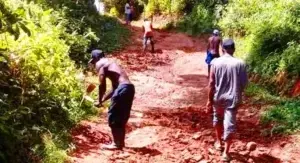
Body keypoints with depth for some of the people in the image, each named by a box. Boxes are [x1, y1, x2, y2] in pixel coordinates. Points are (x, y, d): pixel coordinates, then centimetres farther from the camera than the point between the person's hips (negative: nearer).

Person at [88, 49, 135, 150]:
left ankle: (117, 143, 8)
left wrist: (99, 101, 6)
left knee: (113, 116, 3)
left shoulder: (99, 64, 4)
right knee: (121, 116, 19)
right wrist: (103, 99, 30)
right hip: (129, 87, 9)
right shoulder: (109, 63, 30)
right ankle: (120, 142, 27)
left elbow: (102, 85, -6)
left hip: (123, 88, -8)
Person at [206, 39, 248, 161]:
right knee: (230, 124, 4)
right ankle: (226, 152, 2)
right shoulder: (240, 63, -9)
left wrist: (209, 100, -2)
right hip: (232, 98, -1)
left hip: (218, 97, 1)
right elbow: (244, 83, -2)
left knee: (218, 119, 25)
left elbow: (211, 83, -9)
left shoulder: (216, 62, -9)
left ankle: (218, 142, 40)